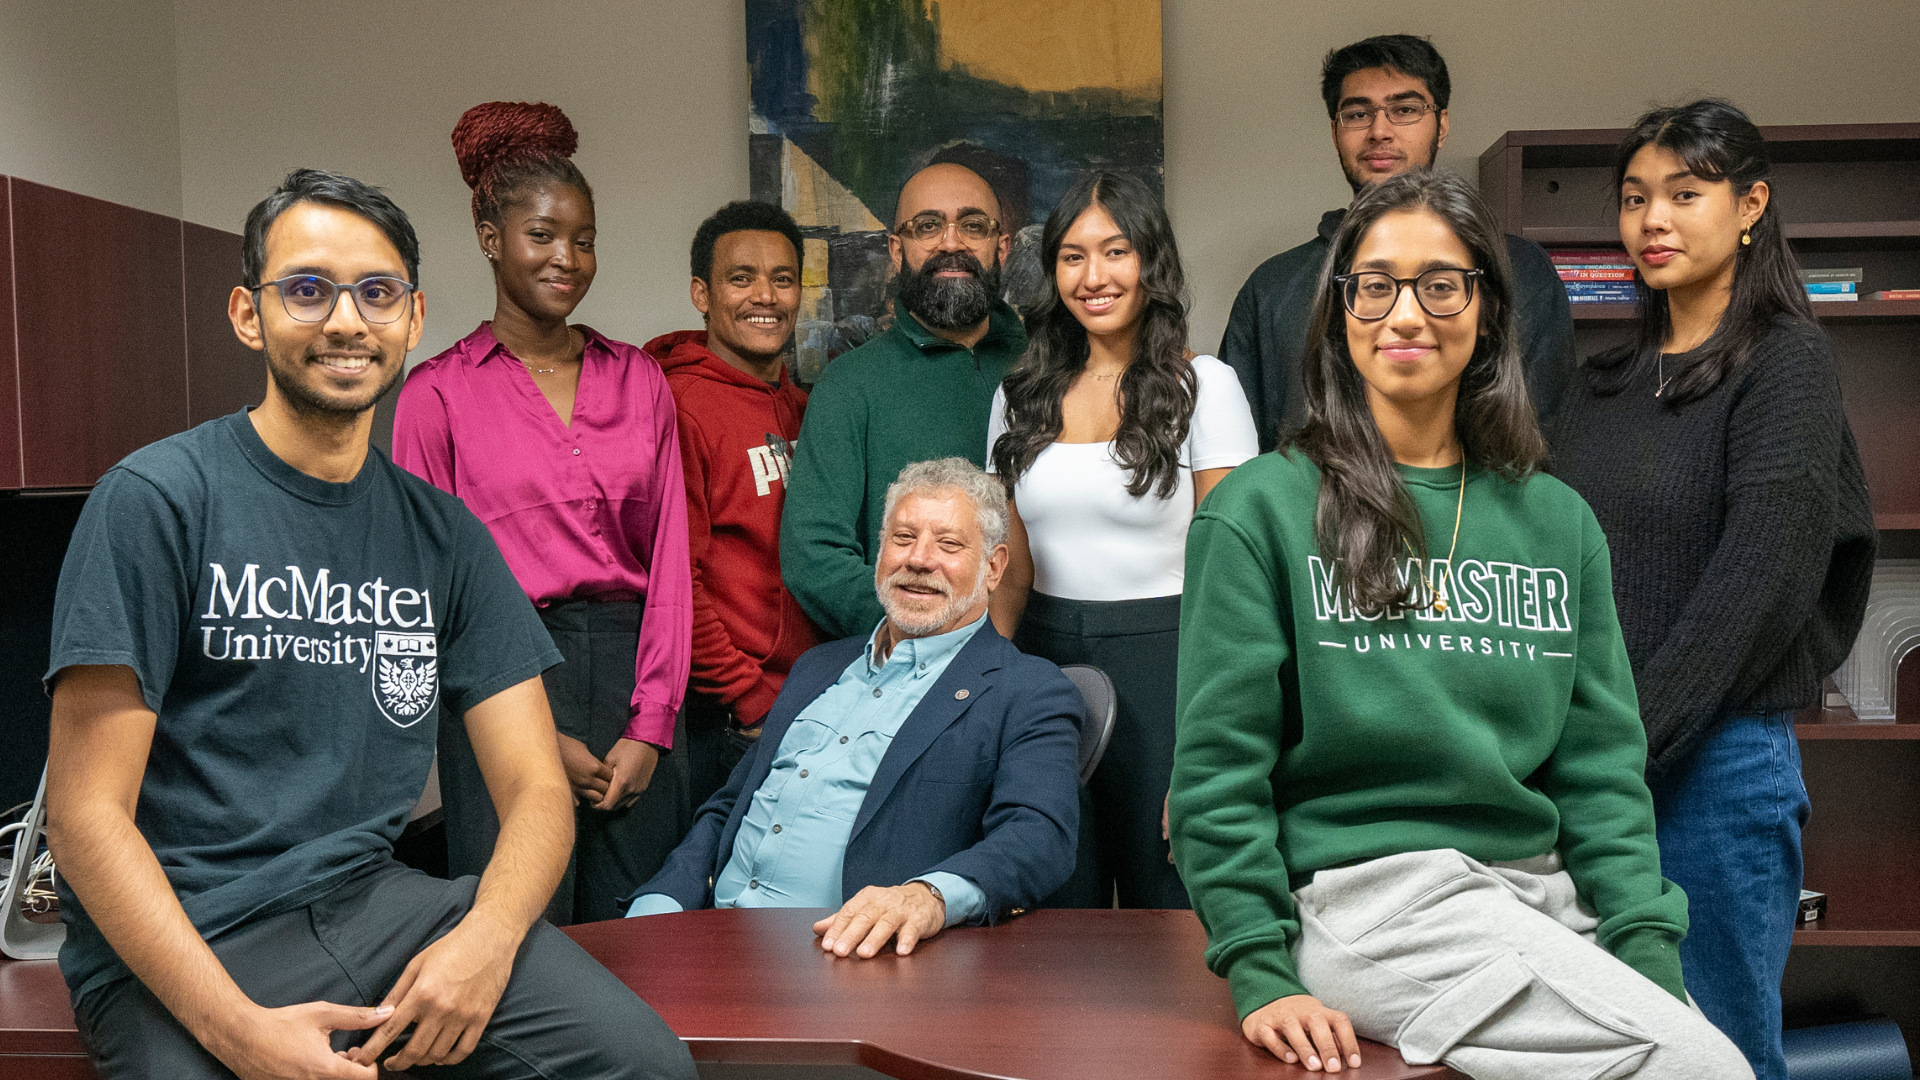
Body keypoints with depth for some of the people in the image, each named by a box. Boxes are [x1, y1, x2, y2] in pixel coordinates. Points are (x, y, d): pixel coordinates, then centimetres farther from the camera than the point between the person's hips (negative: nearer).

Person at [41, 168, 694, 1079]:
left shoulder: (442, 533, 9)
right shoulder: (157, 499, -5)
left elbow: (535, 787, 6)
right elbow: (87, 812, -8)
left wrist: (485, 937, -15)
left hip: (369, 899, 4)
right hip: (180, 940, -3)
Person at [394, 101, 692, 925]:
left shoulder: (638, 379, 12)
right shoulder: (438, 392, 3)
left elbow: (669, 555, 8)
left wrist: (650, 726, -2)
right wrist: (535, 735, -6)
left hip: (632, 671, 3)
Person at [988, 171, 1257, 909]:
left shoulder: (1203, 387, -3)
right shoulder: (1022, 397, 10)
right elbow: (1009, 571, 14)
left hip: (1162, 659, -4)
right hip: (1046, 661, 4)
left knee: (1167, 905, 4)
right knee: (1058, 910, 11)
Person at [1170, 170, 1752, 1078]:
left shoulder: (1557, 521, 13)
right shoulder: (1262, 509, -1)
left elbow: (1601, 766, 10)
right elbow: (1219, 769, -3)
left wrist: (1651, 953, -2)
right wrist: (1261, 976, -11)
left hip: (1546, 894, 5)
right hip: (1364, 892, -5)